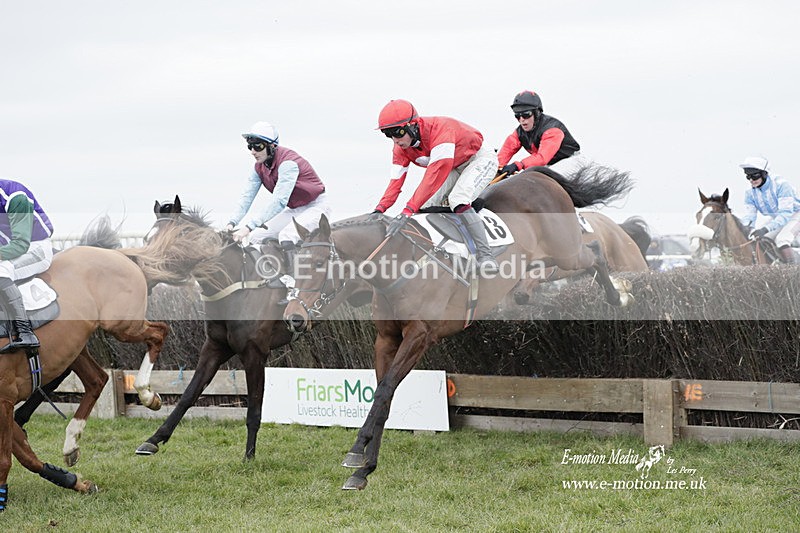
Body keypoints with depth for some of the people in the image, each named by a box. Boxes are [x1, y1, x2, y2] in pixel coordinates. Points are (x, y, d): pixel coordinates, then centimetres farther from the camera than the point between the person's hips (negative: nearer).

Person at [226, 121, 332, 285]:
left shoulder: (287, 163, -30)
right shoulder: (259, 166, -3)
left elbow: (279, 201, -37)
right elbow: (247, 196, -5)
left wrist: (249, 226, -42)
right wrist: (232, 223, -22)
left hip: (316, 206, -9)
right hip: (295, 210, 9)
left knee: (286, 235, -33)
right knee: (257, 236, -3)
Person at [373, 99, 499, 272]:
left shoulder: (440, 132, -38)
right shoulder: (401, 148, -13)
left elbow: (433, 178, -44)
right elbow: (396, 181, -15)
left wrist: (407, 211, -49)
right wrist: (379, 209, -32)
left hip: (480, 159, -9)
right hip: (455, 168, 9)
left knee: (458, 201, -30)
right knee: (427, 206, -7)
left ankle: (484, 254, -25)